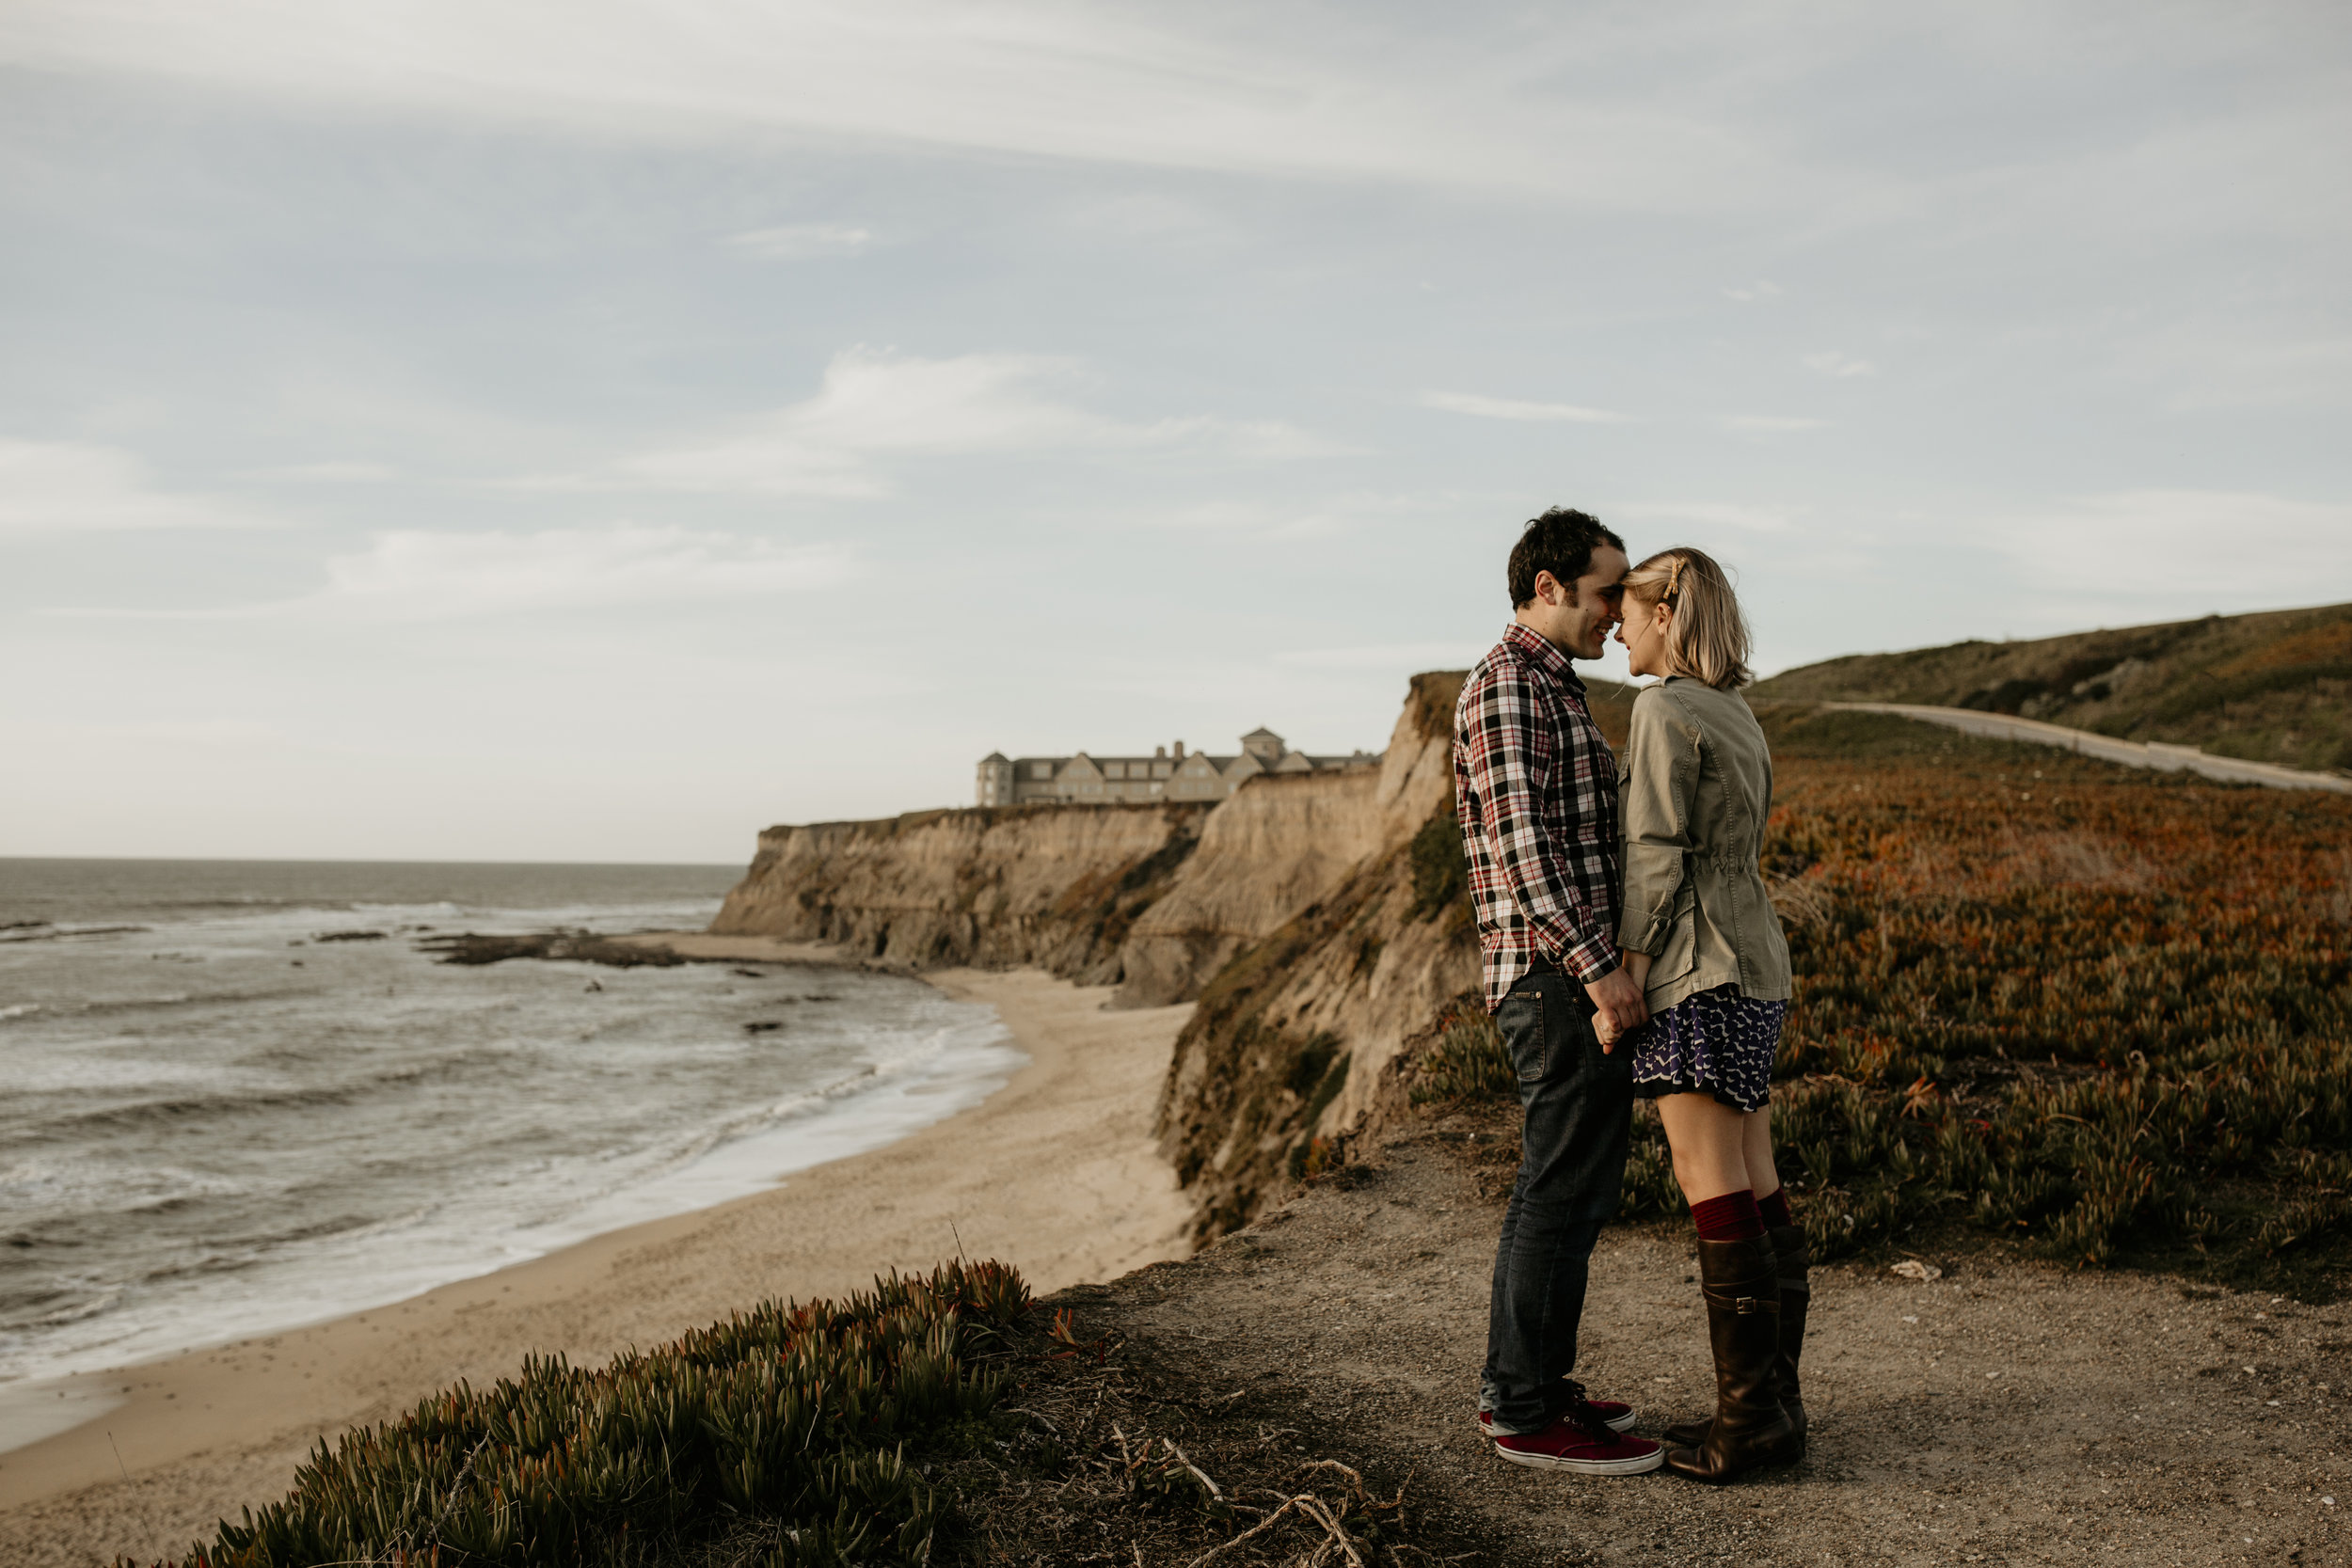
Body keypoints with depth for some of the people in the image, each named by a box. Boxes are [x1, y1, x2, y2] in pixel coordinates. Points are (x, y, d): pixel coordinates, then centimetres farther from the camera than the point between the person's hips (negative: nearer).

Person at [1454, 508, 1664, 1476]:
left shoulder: (1551, 690, 21)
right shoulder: (1508, 683, -11)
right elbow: (1520, 844, -21)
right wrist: (1599, 966, -23)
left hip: (1576, 973, 10)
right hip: (1557, 974, -10)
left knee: (1568, 1183, 15)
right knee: (1564, 1188, -4)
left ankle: (1522, 1383, 25)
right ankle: (1529, 1413, 5)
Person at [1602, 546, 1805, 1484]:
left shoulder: (1664, 710, -10)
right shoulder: (1741, 720, 16)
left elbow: (1657, 855, -15)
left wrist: (1621, 977, -12)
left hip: (1694, 973, -9)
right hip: (1756, 964, 9)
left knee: (1714, 1193, -6)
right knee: (1755, 1188, 9)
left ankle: (1751, 1416, -1)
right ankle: (1773, 1403, 15)